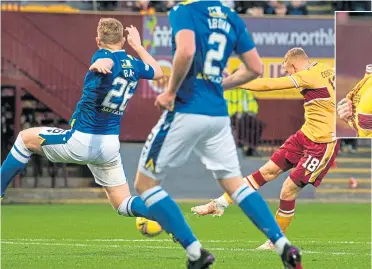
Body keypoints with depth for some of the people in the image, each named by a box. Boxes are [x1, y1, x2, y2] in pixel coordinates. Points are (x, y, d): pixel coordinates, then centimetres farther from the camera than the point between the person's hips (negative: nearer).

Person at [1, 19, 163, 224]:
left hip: (81, 141, -5)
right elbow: (158, 72, 29)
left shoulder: (102, 55, -11)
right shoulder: (134, 64, 8)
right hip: (110, 146, 6)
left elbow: (107, 62, -36)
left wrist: (99, 65, -57)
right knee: (123, 204, 11)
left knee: (26, 138, 16)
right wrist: (138, 46, 37)